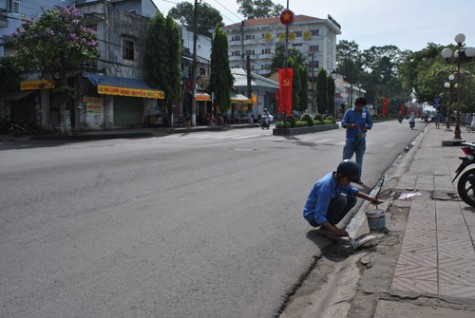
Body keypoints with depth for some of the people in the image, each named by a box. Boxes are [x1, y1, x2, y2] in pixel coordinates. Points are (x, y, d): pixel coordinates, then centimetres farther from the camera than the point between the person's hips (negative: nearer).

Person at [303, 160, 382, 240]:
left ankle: (328, 227, 2)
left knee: (351, 199, 0)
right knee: (341, 200, -27)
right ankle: (325, 228, -12)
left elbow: (350, 190, 15)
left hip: (324, 210, 9)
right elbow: (318, 216, -34)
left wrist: (368, 198, 3)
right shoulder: (326, 187, -33)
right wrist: (336, 230, -39)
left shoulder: (338, 178, -7)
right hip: (313, 217, -9)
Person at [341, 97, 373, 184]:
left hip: (361, 140, 2)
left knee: (359, 160, 9)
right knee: (346, 158, -2)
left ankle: (357, 178, 18)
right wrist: (351, 125, -23)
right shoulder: (349, 112, -2)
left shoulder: (366, 112, 4)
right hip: (350, 139, -2)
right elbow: (343, 124, -4)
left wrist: (367, 127, -15)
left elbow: (370, 123, 9)